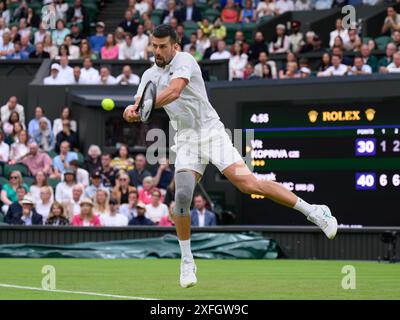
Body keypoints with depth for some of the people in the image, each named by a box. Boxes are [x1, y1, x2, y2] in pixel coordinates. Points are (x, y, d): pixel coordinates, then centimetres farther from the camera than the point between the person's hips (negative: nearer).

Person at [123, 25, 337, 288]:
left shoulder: (184, 61, -10)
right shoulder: (150, 75, 9)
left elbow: (173, 91, -28)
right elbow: (139, 107, 0)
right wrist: (132, 111, -25)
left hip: (211, 131, -5)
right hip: (186, 140, 5)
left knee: (248, 183, -18)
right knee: (182, 194, -16)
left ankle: (313, 212, -10)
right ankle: (187, 262, 0)